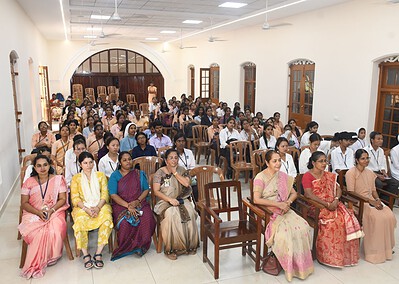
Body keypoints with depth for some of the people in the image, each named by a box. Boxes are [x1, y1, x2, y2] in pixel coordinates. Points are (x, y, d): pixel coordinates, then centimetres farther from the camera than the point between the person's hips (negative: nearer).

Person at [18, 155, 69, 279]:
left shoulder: (58, 179, 4)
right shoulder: (29, 182, 7)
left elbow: (62, 199, 2)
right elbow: (24, 203, 3)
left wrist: (51, 210, -15)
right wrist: (39, 212, -13)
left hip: (55, 212, 0)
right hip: (34, 213, 1)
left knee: (54, 231, -32)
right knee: (37, 232, -31)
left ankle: (51, 257, -7)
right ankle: (35, 264, -12)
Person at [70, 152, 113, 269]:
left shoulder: (100, 175, 13)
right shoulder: (76, 178, 11)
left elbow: (105, 195, 5)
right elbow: (75, 198, 2)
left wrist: (98, 208, -14)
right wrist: (86, 209, -16)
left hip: (100, 206, 1)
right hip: (82, 207, 0)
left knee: (107, 220, -31)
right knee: (80, 222, -33)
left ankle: (98, 253, -22)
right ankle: (85, 255, -20)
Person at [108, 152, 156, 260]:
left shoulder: (139, 174, 16)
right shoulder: (114, 176, 7)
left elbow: (146, 190, 11)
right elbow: (113, 195, -4)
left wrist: (137, 201, -9)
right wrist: (128, 206, -16)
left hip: (140, 203, 2)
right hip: (121, 205, -2)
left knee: (147, 219, -30)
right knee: (125, 222, -34)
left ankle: (141, 245, -8)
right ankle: (125, 246, -8)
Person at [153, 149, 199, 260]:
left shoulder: (181, 170, 10)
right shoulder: (160, 172, 2)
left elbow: (186, 183, -8)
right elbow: (156, 191, -6)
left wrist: (175, 172, -7)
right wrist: (170, 199, -18)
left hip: (181, 199, 3)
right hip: (165, 201, -2)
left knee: (190, 213, -28)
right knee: (172, 215, -34)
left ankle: (190, 244, -13)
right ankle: (172, 248, -22)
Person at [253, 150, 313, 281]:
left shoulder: (283, 176, 12)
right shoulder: (260, 177, -9)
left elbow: (294, 193, 16)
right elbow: (256, 199, -19)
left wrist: (288, 202, -6)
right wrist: (278, 204, -19)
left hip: (285, 210, 6)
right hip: (268, 213, -5)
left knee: (303, 227, -18)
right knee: (284, 231, -30)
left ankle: (299, 263, -2)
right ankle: (288, 264, -6)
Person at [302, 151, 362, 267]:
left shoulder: (329, 175, 19)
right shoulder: (307, 176, -4)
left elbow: (338, 189, 12)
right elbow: (309, 194, -15)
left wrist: (336, 199, -10)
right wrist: (326, 204, -20)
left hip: (332, 204, 6)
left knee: (349, 218, -17)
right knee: (331, 222, -29)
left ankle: (346, 254, -7)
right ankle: (329, 256, -14)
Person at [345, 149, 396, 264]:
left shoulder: (370, 173, 17)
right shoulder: (351, 173, -8)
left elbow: (373, 190, 18)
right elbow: (351, 193, -13)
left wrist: (377, 199, -4)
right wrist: (370, 201, -17)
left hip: (372, 201, 7)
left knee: (390, 216, -19)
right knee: (377, 217, -29)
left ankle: (386, 248, -4)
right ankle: (374, 252, -17)